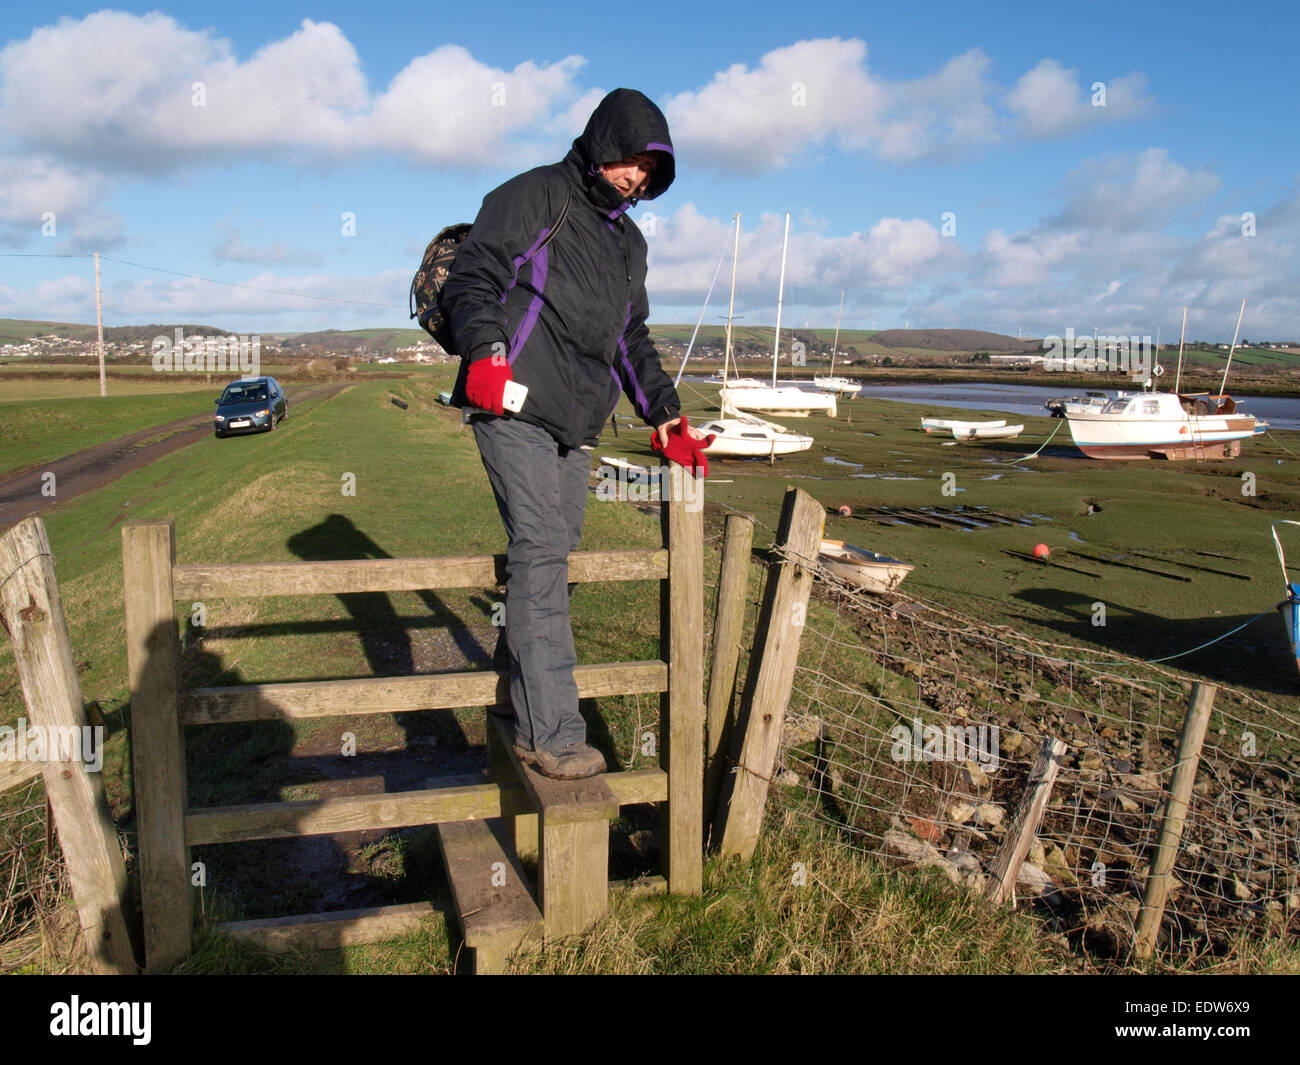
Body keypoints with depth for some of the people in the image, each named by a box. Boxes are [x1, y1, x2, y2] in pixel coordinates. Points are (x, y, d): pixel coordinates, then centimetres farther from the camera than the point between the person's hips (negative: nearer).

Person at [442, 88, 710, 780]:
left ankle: (529, 724, 16)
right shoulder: (532, 198, 2)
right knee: (541, 553, -14)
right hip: (517, 410, -7)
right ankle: (554, 733, -10)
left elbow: (632, 337, 30)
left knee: (550, 558, 7)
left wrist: (663, 411, 19)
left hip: (577, 426, 8)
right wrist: (484, 348, -25)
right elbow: (471, 279, -6)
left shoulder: (628, 241, 26)